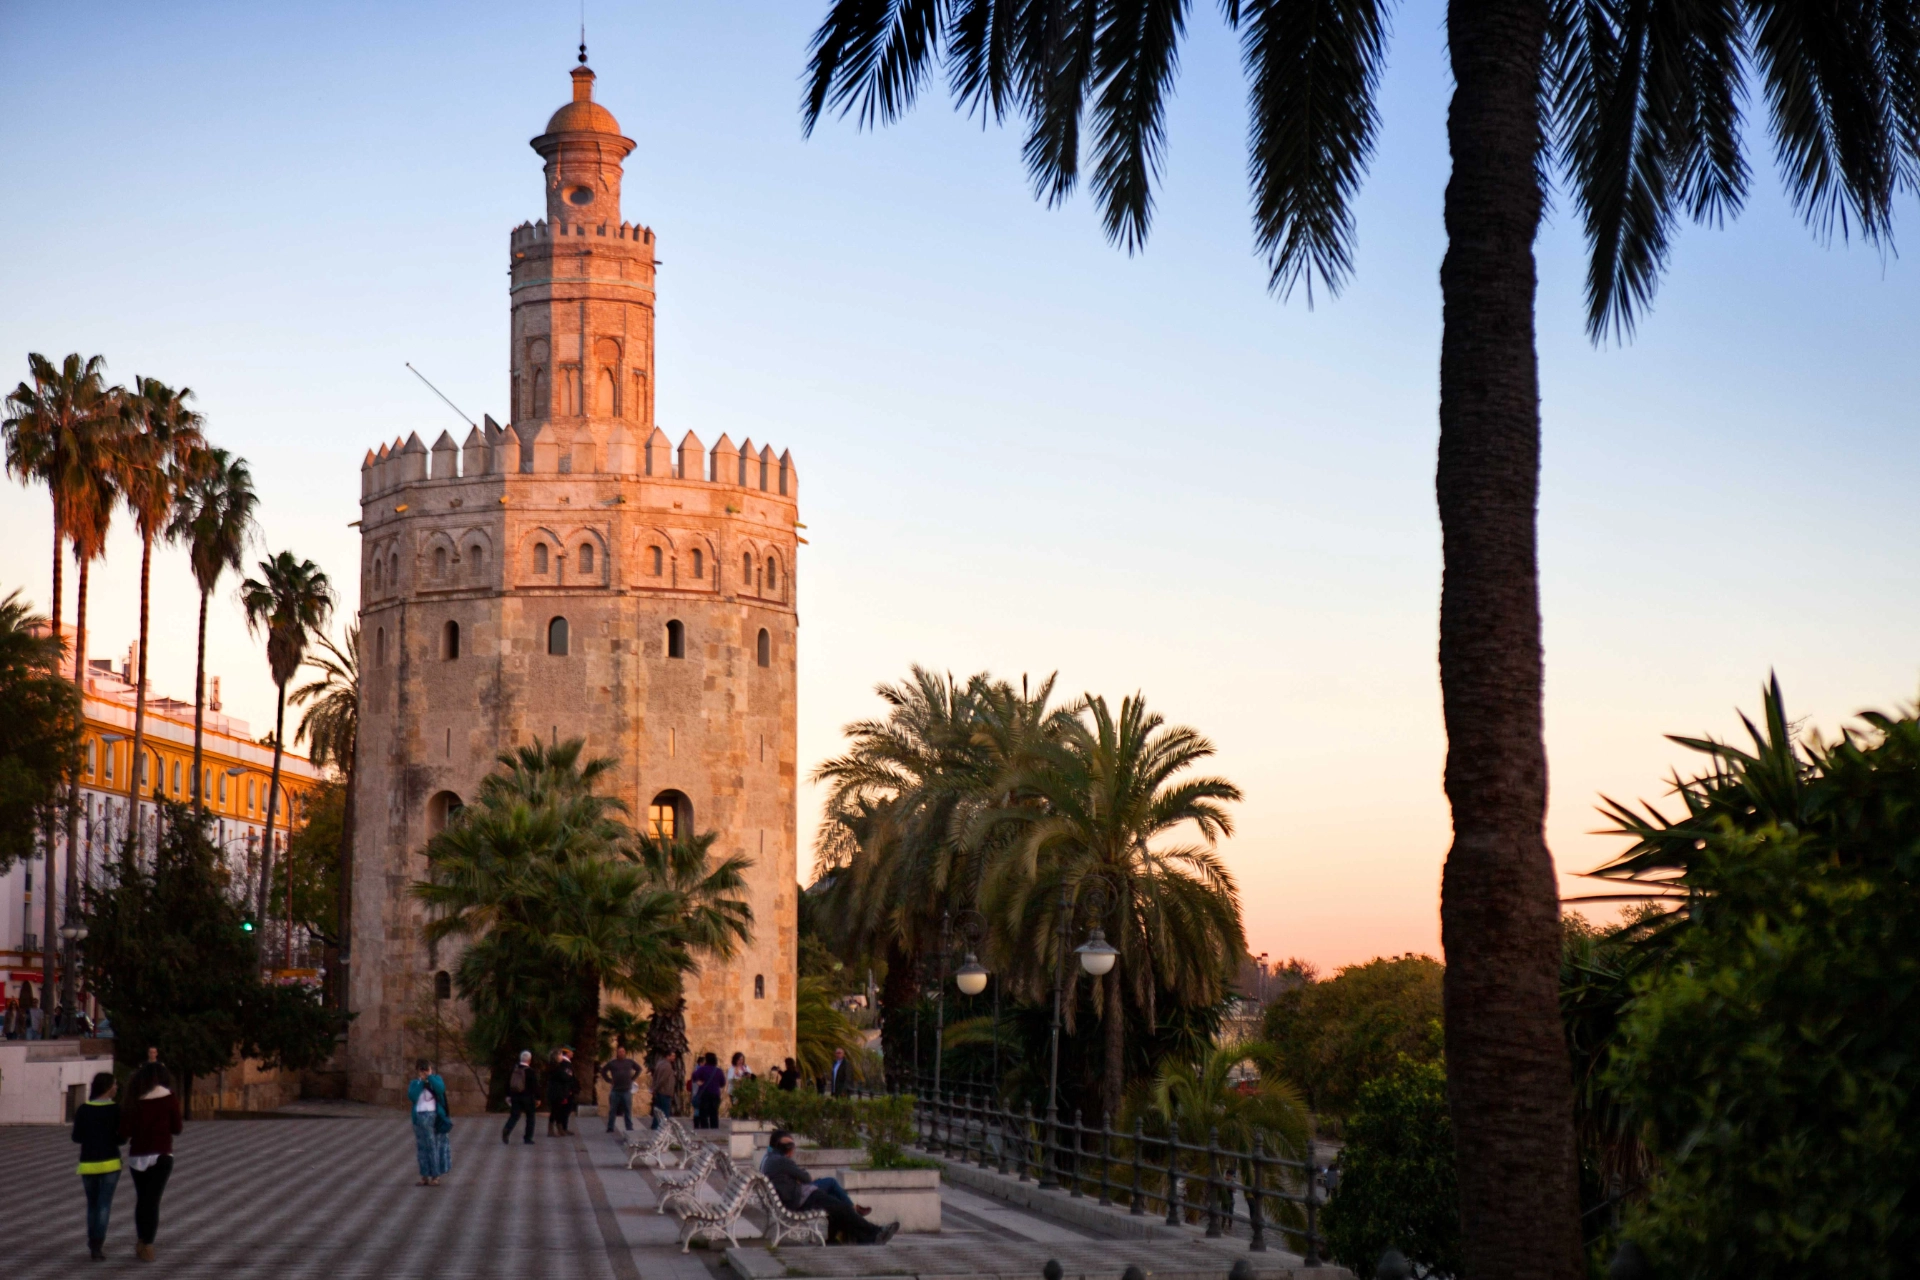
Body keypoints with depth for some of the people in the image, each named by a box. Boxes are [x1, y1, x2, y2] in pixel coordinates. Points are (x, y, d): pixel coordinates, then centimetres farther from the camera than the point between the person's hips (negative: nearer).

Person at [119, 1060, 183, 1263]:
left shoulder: (134, 1099, 0)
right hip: (161, 1155, -3)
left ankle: (141, 1242, 25)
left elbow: (125, 1131, -5)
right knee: (153, 1200, 0)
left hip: (137, 1155, 3)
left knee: (141, 1198, 17)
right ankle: (147, 1246, -3)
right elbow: (176, 1128, 0)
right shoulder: (169, 1097, -6)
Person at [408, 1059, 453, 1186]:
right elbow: (412, 1096, -8)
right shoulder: (415, 1083, 9)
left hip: (434, 1117, -2)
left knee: (433, 1146, -4)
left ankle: (435, 1176, -1)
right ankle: (425, 1176, 10)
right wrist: (421, 1082, -8)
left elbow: (441, 1089, -15)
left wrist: (430, 1077, -10)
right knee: (422, 1147, 4)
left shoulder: (436, 1079, 6)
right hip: (419, 1117, 2)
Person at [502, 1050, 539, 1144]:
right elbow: (535, 1086, -11)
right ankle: (528, 1138, 6)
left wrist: (508, 1096, 15)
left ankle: (506, 1131, -18)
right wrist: (538, 1098, -2)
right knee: (530, 1117, 9)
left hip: (515, 1097, 4)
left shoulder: (513, 1069, 2)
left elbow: (508, 1083, 7)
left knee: (514, 1115, 8)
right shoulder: (531, 1072, -12)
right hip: (528, 1098, -4)